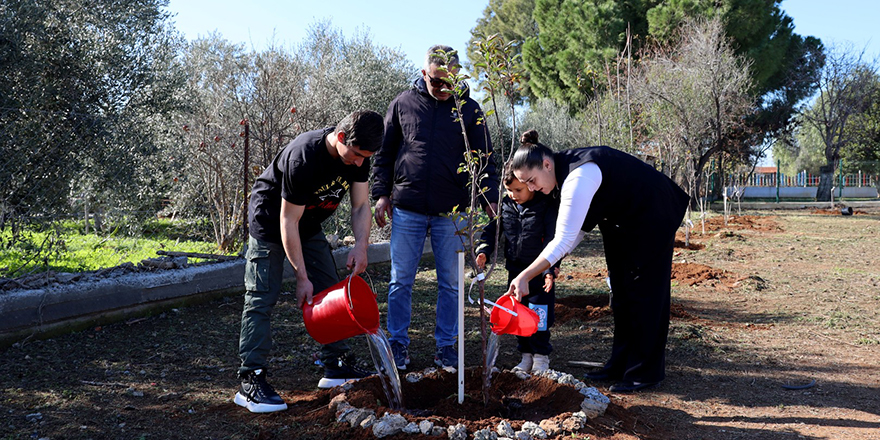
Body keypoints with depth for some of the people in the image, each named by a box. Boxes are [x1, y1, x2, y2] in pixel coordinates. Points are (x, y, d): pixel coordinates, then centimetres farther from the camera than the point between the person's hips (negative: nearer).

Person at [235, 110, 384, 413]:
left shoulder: (358, 155, -14)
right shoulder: (303, 159, -35)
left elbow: (360, 205, -7)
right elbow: (288, 222, -29)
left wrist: (361, 245, -25)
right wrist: (302, 277, -26)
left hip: (309, 225, 7)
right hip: (270, 221, -7)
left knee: (329, 291, 5)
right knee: (262, 297, -11)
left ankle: (336, 366, 14)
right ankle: (250, 381, -8)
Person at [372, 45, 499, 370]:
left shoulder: (469, 109, 5)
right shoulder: (402, 104, 5)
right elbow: (385, 153, 11)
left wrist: (489, 197, -4)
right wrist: (381, 193, 4)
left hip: (451, 212, 0)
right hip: (407, 209, 0)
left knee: (450, 282, 7)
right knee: (401, 281, 5)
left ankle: (446, 344, 20)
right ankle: (398, 343, 19)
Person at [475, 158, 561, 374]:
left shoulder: (548, 206, -13)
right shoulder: (505, 204, 1)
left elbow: (553, 240, -14)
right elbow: (492, 227, 8)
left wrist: (550, 269, -22)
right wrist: (484, 250, -9)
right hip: (515, 269, 5)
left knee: (540, 316, -1)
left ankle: (541, 356, 16)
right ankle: (526, 356, 24)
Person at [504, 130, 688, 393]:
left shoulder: (578, 177, -33)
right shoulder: (567, 171, -3)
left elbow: (565, 238, -37)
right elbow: (576, 231, 2)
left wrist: (525, 276, -38)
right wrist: (550, 266, -8)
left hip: (652, 218, -10)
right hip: (624, 222, 10)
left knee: (643, 294, -6)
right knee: (621, 292, 11)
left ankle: (645, 372, 4)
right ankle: (621, 366, 20)